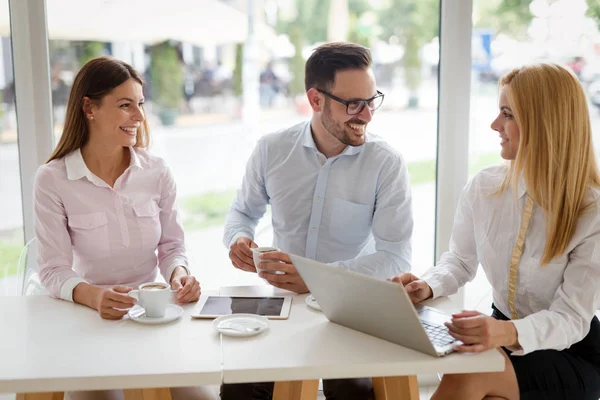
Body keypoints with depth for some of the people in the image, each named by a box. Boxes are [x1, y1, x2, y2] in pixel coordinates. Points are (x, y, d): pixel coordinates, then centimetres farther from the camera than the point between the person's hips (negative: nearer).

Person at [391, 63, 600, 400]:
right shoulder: (484, 186, -5)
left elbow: (571, 319, -23)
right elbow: (461, 260, 8)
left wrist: (508, 333, -44)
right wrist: (427, 286, -15)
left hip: (572, 354, -4)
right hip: (500, 333, 4)